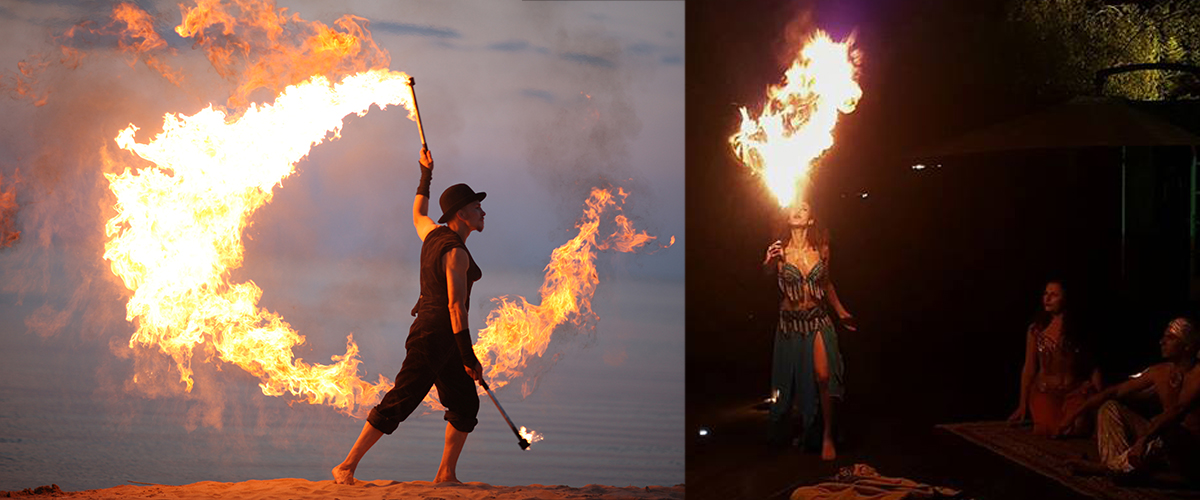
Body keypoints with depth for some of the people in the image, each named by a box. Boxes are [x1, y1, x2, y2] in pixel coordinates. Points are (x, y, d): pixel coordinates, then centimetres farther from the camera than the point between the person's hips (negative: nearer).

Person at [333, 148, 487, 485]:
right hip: (435, 334, -10)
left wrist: (426, 176, 43)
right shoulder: (456, 252, -17)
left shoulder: (434, 233, 10)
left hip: (439, 336, 10)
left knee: (465, 405, 9)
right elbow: (456, 305, -22)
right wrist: (469, 357, -23)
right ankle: (347, 466, -5)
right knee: (398, 403, -9)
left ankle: (446, 474, 11)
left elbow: (417, 215, 35)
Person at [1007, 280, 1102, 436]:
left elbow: (1094, 366, 3)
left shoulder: (1079, 329, 0)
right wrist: (1022, 405, 4)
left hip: (1076, 391, 0)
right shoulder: (1035, 329, 4)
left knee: (1077, 429, -28)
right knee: (1050, 429, -29)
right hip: (1045, 391, 0)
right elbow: (1029, 368, 6)